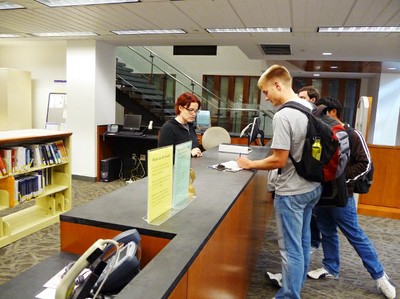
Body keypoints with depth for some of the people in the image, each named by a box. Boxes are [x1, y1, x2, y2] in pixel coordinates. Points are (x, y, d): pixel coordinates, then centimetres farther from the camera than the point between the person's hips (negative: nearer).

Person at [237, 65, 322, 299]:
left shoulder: (283, 116, -22)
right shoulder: (310, 108, 4)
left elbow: (279, 160, -22)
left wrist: (250, 164, -8)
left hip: (292, 191, -9)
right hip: (312, 187, 9)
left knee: (291, 249, 4)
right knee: (303, 242, 22)